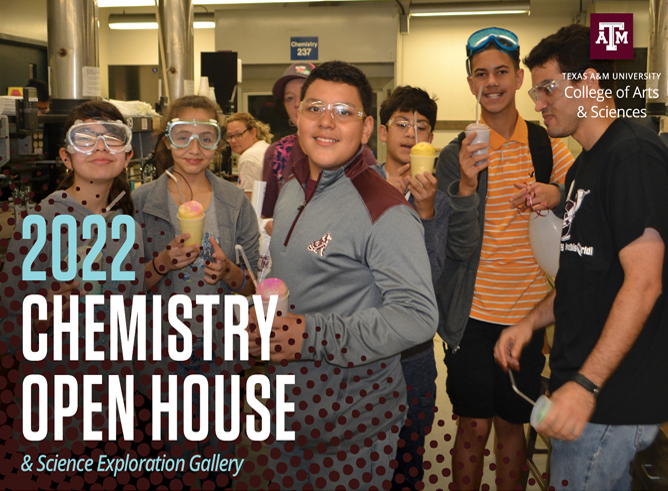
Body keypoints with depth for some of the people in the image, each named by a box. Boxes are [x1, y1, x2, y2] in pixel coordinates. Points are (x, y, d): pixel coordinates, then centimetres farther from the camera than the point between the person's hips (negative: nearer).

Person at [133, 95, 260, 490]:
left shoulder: (236, 202, -1)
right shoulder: (142, 201, -3)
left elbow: (255, 284, 3)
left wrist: (229, 272, -17)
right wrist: (162, 264, -18)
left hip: (221, 344, 1)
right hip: (163, 348, 0)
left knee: (222, 445, 12)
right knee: (174, 447, 10)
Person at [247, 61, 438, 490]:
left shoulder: (384, 211, -20)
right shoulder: (292, 191, 8)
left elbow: (417, 317, -25)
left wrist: (312, 336, -28)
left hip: (354, 416, -8)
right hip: (289, 404, 8)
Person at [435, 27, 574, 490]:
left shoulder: (546, 145, 2)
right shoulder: (457, 155, -2)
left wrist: (557, 193, -17)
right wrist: (467, 183, -26)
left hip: (528, 313, 1)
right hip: (473, 315, -1)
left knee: (511, 425, 12)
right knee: (474, 426, 4)